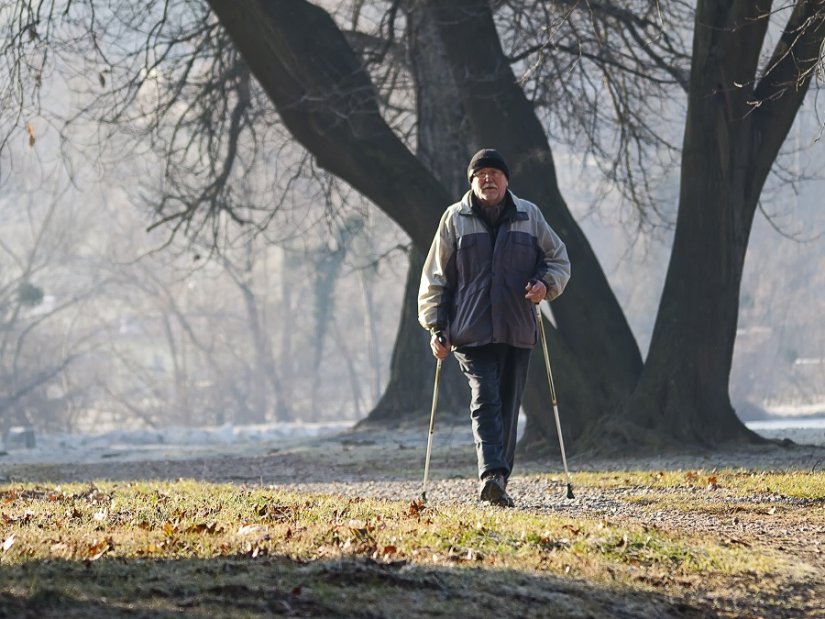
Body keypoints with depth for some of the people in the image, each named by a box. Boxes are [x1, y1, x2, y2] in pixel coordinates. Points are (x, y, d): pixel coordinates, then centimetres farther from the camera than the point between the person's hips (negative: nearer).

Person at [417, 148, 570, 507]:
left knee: (508, 407, 5)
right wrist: (436, 327, 1)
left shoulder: (529, 216, 9)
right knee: (485, 398, -18)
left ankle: (498, 482, 13)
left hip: (517, 330, 3)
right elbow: (436, 278, 8)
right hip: (471, 330, -3)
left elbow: (558, 259, 17)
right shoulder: (455, 219, 6)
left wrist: (546, 283, -5)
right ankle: (491, 475, -31)